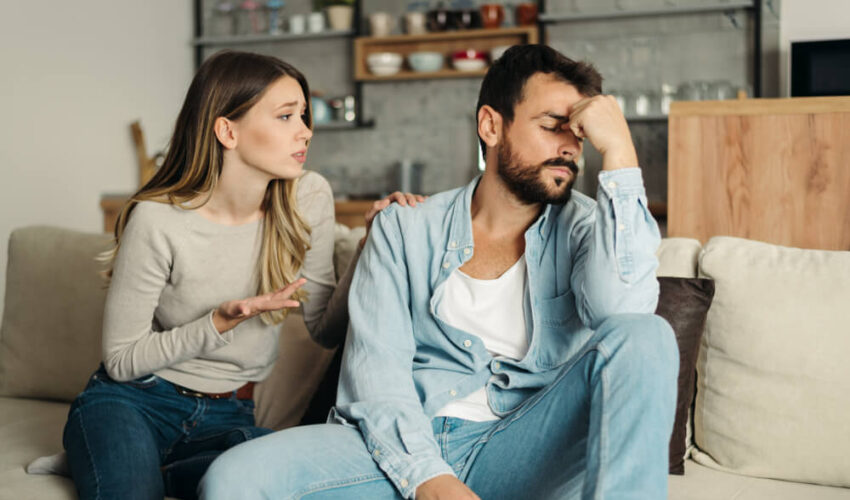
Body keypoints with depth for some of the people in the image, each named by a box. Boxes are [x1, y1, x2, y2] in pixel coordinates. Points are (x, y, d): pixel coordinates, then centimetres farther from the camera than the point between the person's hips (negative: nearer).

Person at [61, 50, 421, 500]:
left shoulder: (307, 199, -6)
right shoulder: (157, 221, -18)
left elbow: (325, 329, 1)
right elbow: (121, 359, -11)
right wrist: (222, 322, -23)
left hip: (228, 417, 4)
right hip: (133, 403, -4)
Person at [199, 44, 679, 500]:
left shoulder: (584, 227, 8)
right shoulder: (404, 229, 10)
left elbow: (625, 310, -15)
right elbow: (375, 363, -1)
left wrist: (619, 150, -13)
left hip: (520, 450, 0)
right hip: (404, 449, 1)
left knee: (648, 336, -24)